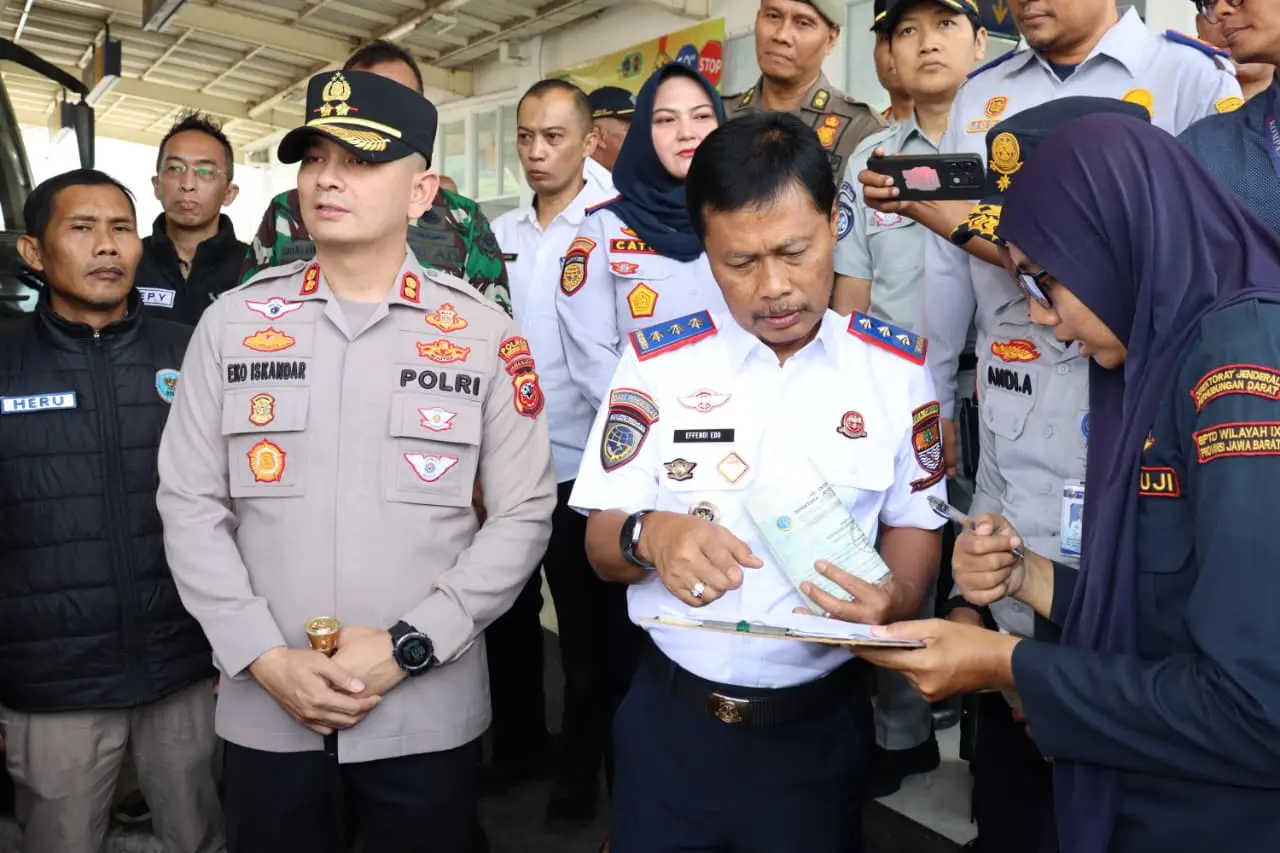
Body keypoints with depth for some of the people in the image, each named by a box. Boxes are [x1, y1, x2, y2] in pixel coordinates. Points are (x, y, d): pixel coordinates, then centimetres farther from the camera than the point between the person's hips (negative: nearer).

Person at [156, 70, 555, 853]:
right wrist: (264, 658, -8)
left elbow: (523, 514, -5)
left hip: (431, 713, -1)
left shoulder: (485, 334, -3)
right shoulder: (232, 323, 2)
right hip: (266, 712, 2)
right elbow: (190, 505, 2)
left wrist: (408, 647, -12)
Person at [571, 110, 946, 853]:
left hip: (820, 726, 1)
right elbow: (602, 545, -4)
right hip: (672, 717, 0)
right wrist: (649, 536, -27)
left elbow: (914, 523, 4)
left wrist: (897, 598, -18)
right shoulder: (657, 360, -7)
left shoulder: (896, 367, -4)